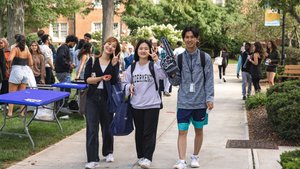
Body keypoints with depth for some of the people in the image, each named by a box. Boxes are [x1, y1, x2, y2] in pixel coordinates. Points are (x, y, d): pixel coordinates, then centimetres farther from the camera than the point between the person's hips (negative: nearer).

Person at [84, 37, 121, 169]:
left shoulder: (114, 63, 3)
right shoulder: (92, 61, 2)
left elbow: (114, 81, -12)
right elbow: (86, 79, -6)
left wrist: (114, 64, -20)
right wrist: (101, 78, -18)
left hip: (107, 98, 1)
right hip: (92, 97, -1)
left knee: (107, 126, 14)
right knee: (92, 128, -7)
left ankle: (108, 152, 37)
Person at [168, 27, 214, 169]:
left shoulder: (205, 57, -2)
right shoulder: (179, 58, 3)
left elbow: (209, 80, -2)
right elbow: (176, 82, 4)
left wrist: (209, 99, -7)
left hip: (200, 101, 0)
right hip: (184, 101, 1)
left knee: (198, 130, 13)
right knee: (182, 131, -6)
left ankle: (195, 157, 30)